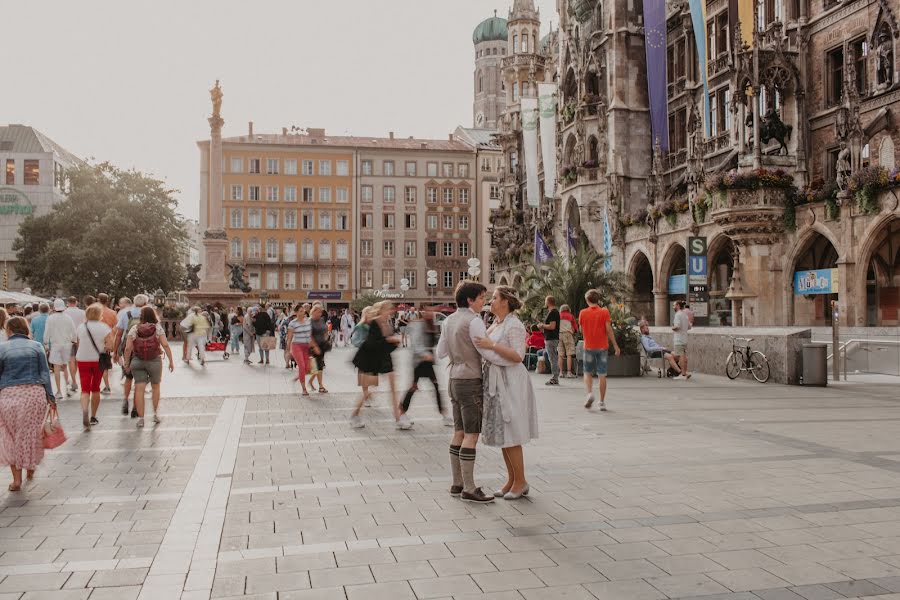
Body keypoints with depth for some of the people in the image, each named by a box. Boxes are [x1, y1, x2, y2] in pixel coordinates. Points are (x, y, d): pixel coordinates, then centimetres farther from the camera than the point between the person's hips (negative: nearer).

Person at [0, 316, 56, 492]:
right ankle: (30, 467, 33)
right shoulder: (36, 346, 6)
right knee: (31, 433, 17)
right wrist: (50, 397, 3)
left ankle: (17, 479, 7)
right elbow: (45, 373, 2)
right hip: (35, 393, 1)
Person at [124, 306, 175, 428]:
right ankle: (156, 413, 23)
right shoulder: (158, 328, -1)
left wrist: (127, 363, 6)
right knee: (155, 387, 19)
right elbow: (165, 345, -8)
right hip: (155, 361, 0)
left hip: (137, 362, 0)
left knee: (139, 389, 0)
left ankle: (140, 418, -3)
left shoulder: (134, 329, 1)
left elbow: (128, 348, -4)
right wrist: (171, 361, -4)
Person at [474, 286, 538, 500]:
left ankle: (521, 482, 7)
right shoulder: (497, 325, 14)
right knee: (501, 434, 11)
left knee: (510, 436, -4)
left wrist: (491, 345, -25)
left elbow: (518, 356, -22)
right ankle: (511, 480, 20)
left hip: (510, 383, -9)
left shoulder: (514, 325, -13)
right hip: (496, 382, 9)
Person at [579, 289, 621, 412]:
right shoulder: (604, 312, -5)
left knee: (588, 373, 14)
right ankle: (602, 402, 7)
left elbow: (581, 330, 7)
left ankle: (590, 393, -11)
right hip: (602, 347, 0)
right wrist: (615, 345, -6)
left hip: (589, 347, 0)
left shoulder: (583, 313, -1)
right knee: (602, 375, 6)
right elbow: (608, 329, -10)